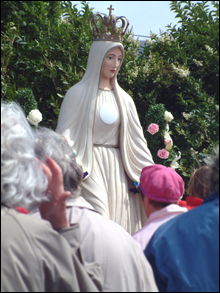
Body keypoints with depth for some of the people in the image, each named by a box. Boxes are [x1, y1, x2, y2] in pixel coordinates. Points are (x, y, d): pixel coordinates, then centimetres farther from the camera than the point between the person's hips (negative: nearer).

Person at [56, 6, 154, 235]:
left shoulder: (123, 99, 16)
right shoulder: (78, 93, 3)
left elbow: (136, 140, 17)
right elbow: (65, 137, -3)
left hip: (117, 170, 5)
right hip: (90, 167, -5)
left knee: (120, 222, -1)